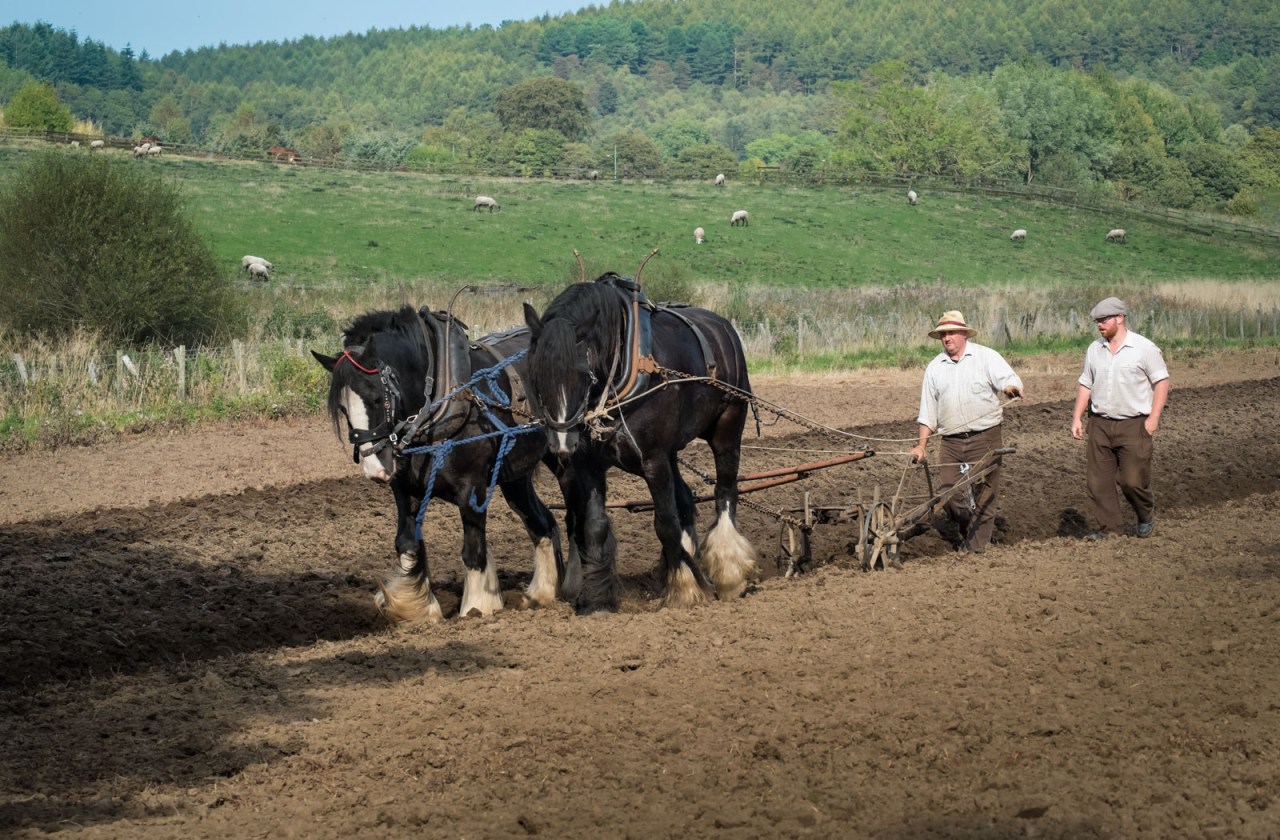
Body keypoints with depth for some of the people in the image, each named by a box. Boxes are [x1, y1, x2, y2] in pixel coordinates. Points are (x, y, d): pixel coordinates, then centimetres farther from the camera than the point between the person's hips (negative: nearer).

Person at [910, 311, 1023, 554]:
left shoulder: (986, 356, 1)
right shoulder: (935, 367, 11)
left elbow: (1010, 379, -13)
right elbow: (928, 411, 14)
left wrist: (1011, 388, -38)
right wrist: (921, 446, 8)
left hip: (985, 438, -3)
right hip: (951, 442, 4)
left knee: (983, 494, -3)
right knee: (947, 492, -1)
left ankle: (976, 544, 6)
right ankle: (967, 530, 24)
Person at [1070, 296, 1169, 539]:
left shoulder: (1144, 348, -5)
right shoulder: (1094, 350, 10)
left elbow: (1161, 381, -4)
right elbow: (1085, 385, 15)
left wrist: (1154, 417, -11)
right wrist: (1077, 417, 7)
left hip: (1134, 425, -5)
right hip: (1100, 424, 5)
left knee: (1133, 480, -6)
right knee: (1099, 480, 1)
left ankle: (1146, 515, 22)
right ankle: (1109, 526, 11)